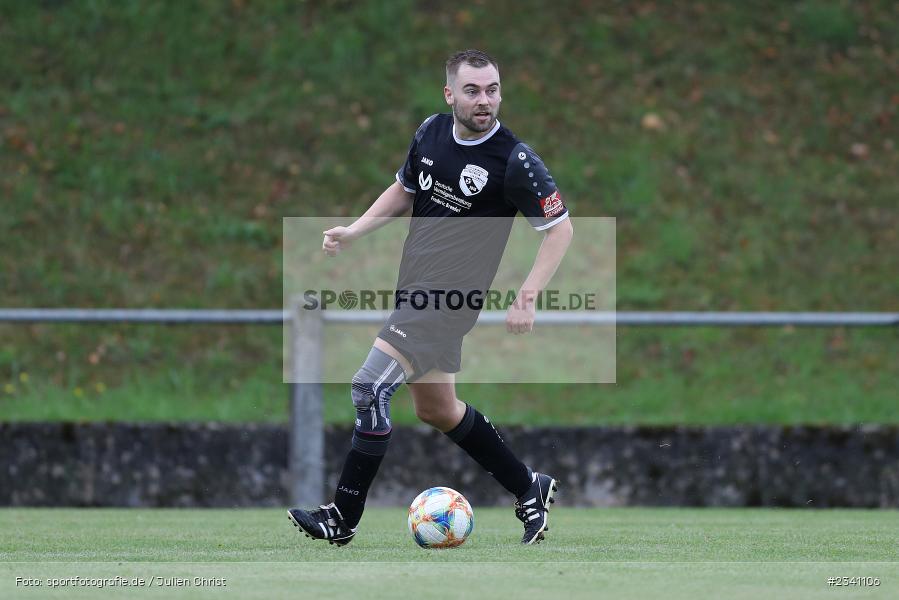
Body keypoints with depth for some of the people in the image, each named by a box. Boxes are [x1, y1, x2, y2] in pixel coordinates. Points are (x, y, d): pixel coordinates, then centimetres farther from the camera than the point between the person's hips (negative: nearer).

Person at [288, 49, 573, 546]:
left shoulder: (515, 160, -16)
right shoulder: (431, 132, 3)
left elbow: (560, 229, -10)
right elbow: (404, 189, 20)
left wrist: (526, 299, -17)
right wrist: (353, 231, 6)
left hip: (450, 299, -8)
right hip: (415, 288, 8)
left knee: (370, 388, -17)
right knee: (435, 410, 20)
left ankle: (342, 519, -8)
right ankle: (528, 488, 35)